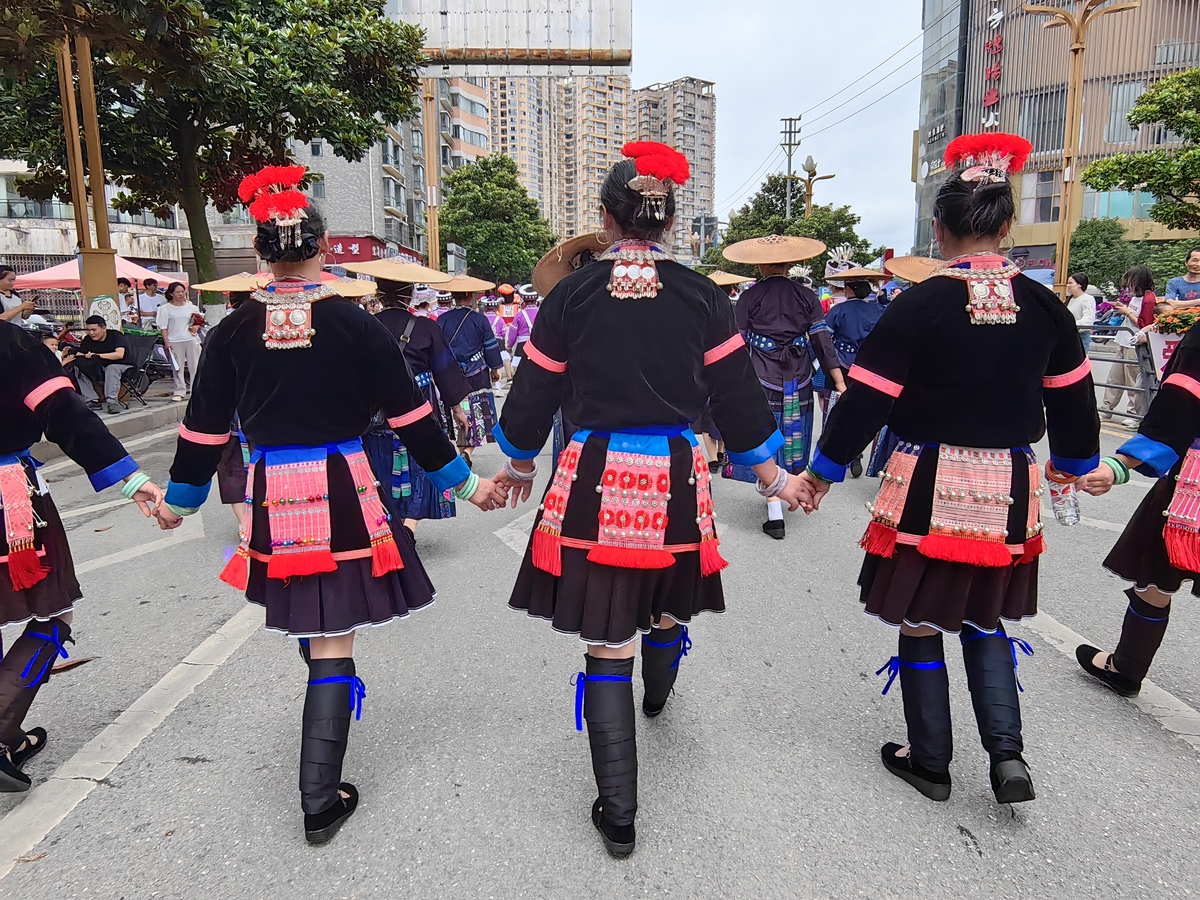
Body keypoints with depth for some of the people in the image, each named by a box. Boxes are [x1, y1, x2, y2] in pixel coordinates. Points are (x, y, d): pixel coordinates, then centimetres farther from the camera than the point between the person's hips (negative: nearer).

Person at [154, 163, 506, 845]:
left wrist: (180, 500, 22)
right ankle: (321, 801, 13)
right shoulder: (356, 324, -8)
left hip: (274, 499, 3)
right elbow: (411, 416, -4)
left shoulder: (234, 332, -2)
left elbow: (205, 428, 6)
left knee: (311, 631, 24)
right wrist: (466, 483, 7)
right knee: (333, 647, 5)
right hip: (344, 496, -3)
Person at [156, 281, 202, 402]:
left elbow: (199, 322, 21)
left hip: (191, 339, 2)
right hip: (174, 341, -2)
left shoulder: (192, 307, 11)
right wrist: (166, 341, -9)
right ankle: (179, 392, 5)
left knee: (195, 365, 1)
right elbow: (163, 326, 0)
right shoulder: (166, 308, 3)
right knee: (177, 367, 0)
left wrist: (196, 327, -2)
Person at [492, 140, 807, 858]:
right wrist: (776, 476, 17)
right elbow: (738, 395, 4)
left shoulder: (571, 295, -3)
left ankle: (618, 816, 14)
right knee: (668, 604, 29)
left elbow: (534, 394, 5)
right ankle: (658, 694, 61)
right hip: (676, 481, 2)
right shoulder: (702, 296, -1)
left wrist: (519, 465, 22)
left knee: (609, 646, 5)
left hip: (594, 481, -2)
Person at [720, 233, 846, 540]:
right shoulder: (806, 296, 2)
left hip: (762, 382, -3)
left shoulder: (749, 298, -4)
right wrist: (840, 382, -1)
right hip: (798, 385, 3)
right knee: (791, 444, 17)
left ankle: (775, 516, 0)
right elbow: (823, 342, -2)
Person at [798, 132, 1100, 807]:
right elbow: (1074, 398, 13)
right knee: (986, 620, 23)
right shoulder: (1043, 307, 1)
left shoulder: (920, 306, -13)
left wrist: (824, 471, 2)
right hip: (1010, 490, 5)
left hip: (929, 489, -4)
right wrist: (1074, 465, 31)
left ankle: (931, 762, 25)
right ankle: (1007, 752, 15)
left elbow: (866, 399, -11)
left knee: (921, 623, 11)